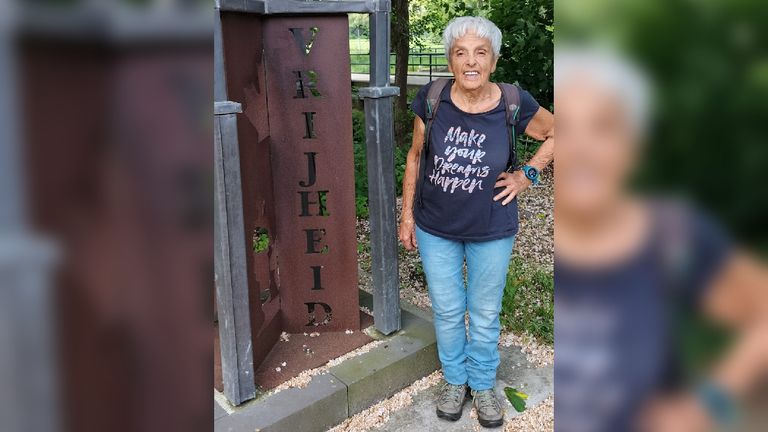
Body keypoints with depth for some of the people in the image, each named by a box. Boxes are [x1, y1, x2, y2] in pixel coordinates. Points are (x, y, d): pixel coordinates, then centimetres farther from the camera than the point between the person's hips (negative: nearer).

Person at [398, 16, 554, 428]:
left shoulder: (514, 105, -15)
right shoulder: (431, 99, -13)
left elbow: (556, 134, 4)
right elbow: (415, 156, 0)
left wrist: (527, 174, -5)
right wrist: (407, 213, 2)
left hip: (492, 232, -1)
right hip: (435, 229, 1)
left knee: (485, 314, 16)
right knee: (447, 311, 16)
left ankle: (483, 385, 40)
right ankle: (454, 379, 41)